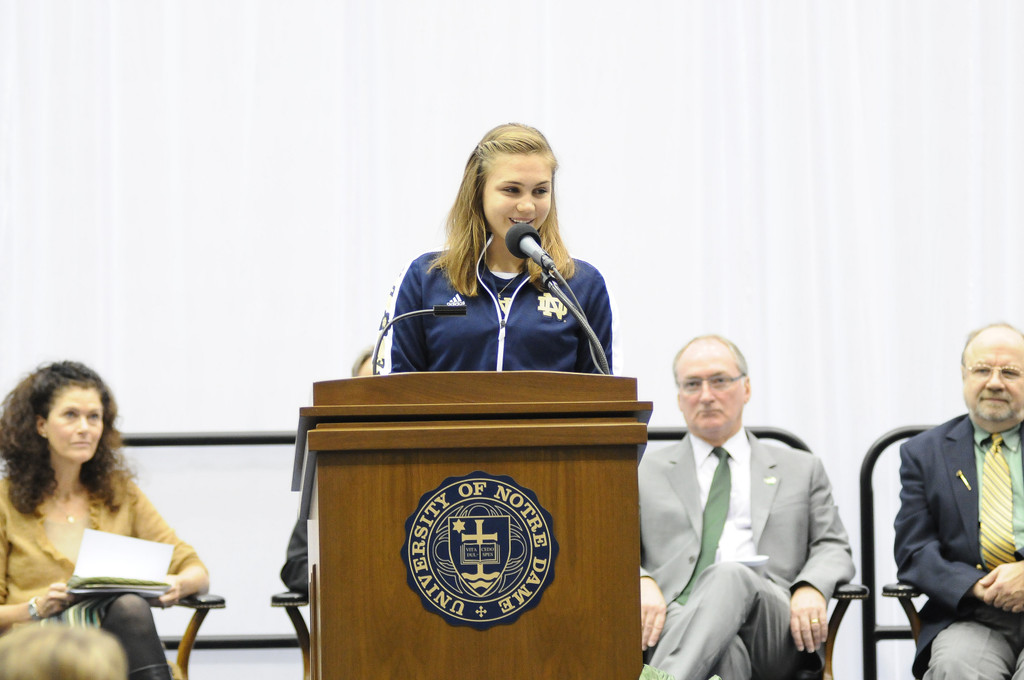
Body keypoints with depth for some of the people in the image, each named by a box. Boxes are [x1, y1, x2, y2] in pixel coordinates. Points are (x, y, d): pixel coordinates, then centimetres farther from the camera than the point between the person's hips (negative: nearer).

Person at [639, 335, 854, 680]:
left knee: (731, 576, -40)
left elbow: (833, 548, 19)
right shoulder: (644, 472, 25)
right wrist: (641, 582, -10)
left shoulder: (800, 469, 27)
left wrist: (811, 588, -6)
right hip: (677, 615, 0)